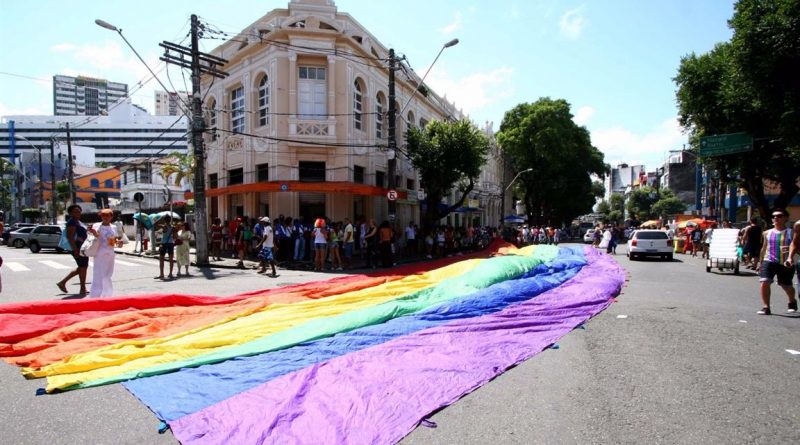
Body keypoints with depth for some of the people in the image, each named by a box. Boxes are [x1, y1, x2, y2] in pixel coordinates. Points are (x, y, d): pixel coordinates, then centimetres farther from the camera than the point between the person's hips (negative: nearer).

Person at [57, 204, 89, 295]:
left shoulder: (77, 222, 18)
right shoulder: (72, 222, -13)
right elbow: (70, 237, -21)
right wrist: (76, 250, -25)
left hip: (81, 247, 10)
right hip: (77, 248, -10)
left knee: (82, 267, 15)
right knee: (83, 267, -3)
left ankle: (62, 282, 19)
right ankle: (83, 289, 5)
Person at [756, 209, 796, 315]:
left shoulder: (791, 232, 0)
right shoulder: (767, 233, 8)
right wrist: (761, 262, 17)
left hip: (785, 263, -1)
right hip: (769, 261, 2)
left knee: (786, 286, 13)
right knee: (764, 282, -16)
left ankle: (792, 302, 45)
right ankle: (766, 307, -8)